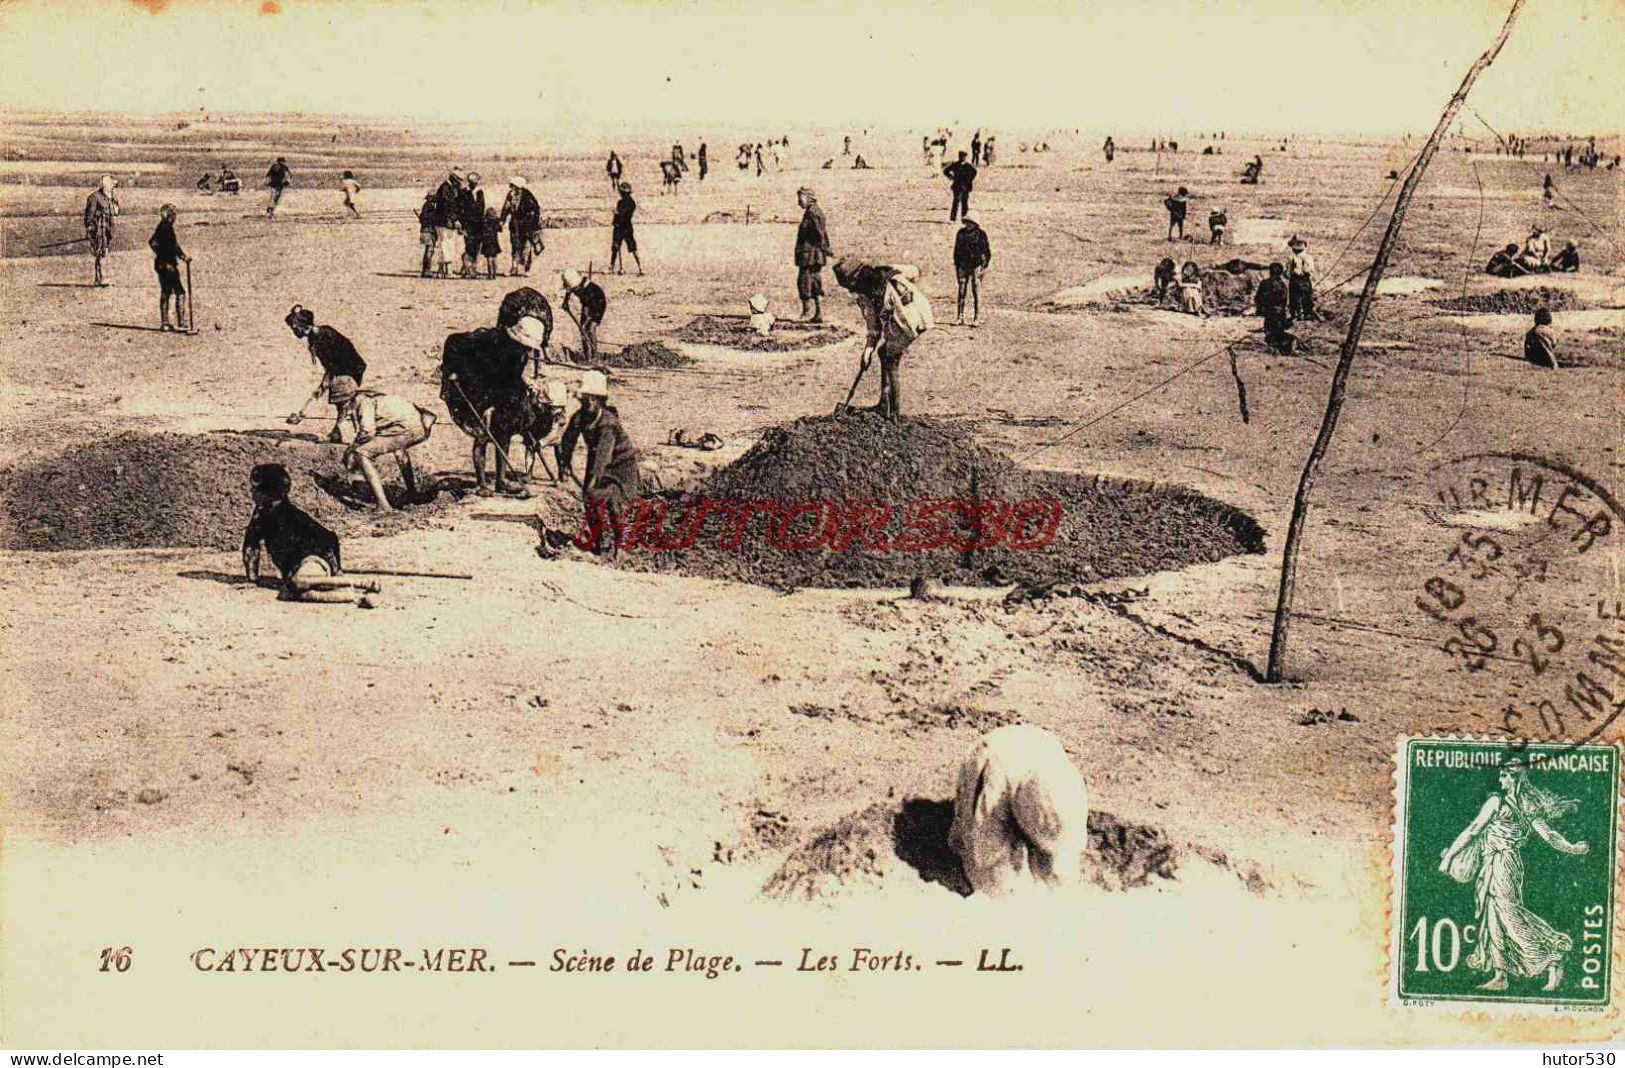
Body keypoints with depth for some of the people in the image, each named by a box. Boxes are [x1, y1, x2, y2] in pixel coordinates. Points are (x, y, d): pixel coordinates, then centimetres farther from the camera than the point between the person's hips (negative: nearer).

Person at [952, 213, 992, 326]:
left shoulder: (981, 234, -4)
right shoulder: (961, 233, 8)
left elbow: (987, 251, -1)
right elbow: (956, 250, 16)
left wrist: (985, 266, -6)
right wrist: (956, 265, 13)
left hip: (976, 266, -4)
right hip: (963, 266, 4)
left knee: (976, 292, -2)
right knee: (961, 291, 4)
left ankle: (977, 318, 2)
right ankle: (960, 318, 9)